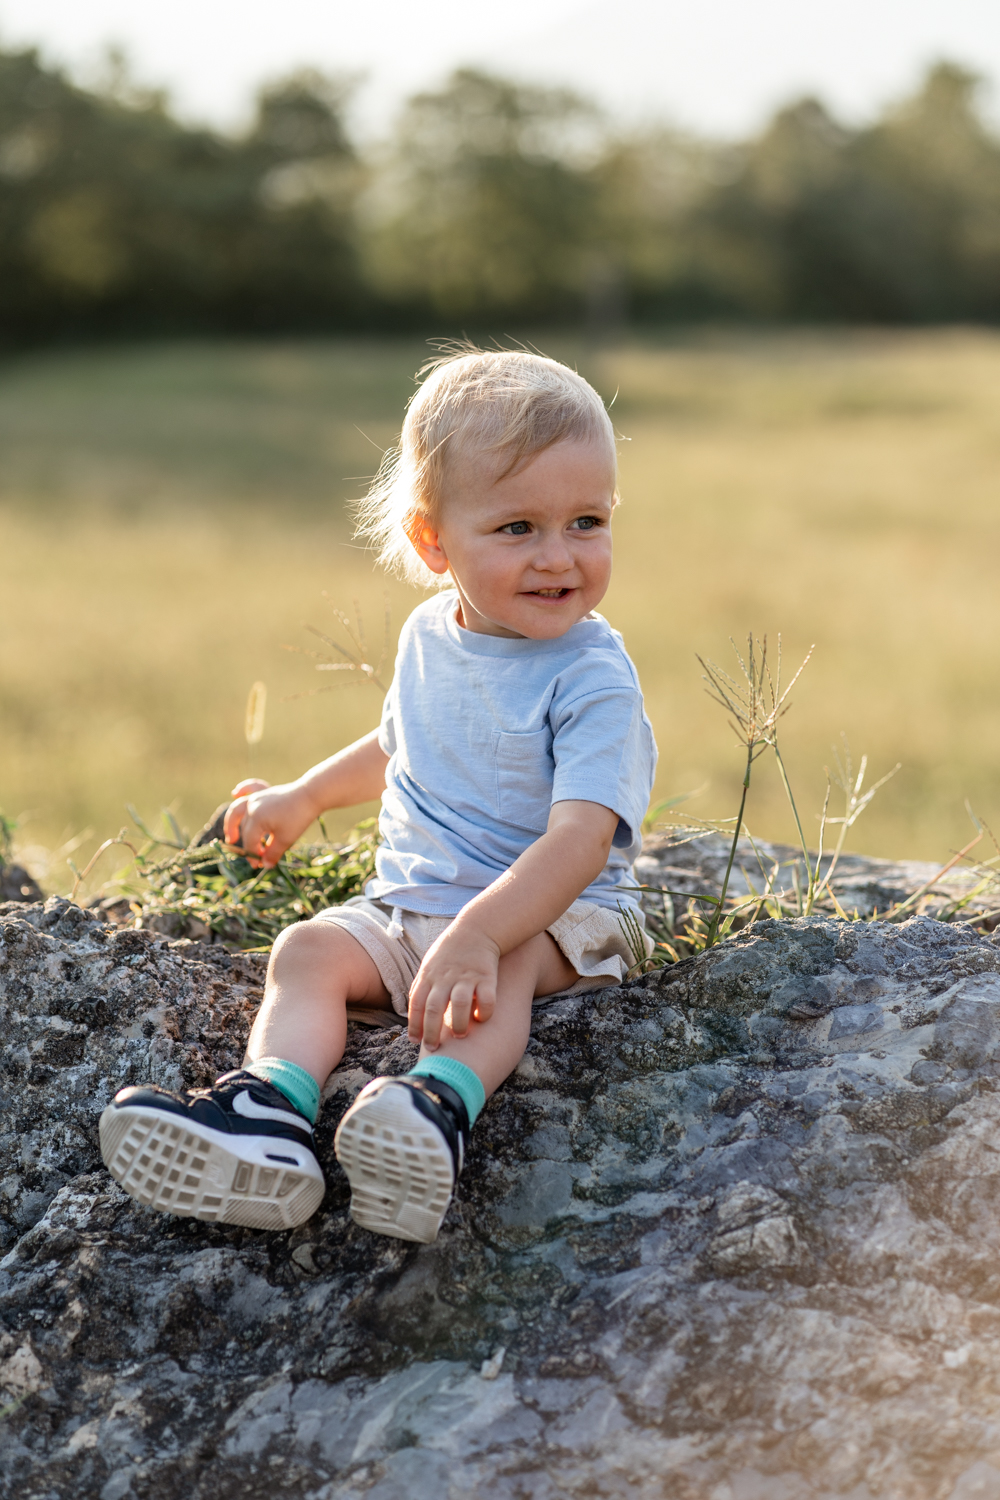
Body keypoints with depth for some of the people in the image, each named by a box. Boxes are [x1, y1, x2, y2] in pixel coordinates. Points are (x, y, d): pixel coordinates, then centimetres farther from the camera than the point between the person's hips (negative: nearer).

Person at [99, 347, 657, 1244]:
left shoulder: (592, 679, -17)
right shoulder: (429, 636, 5)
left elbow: (579, 838, -29)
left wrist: (477, 934, -43)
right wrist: (304, 799, 33)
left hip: (554, 914, -6)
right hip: (407, 902, 6)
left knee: (500, 960, -36)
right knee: (311, 948, -17)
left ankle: (442, 1104, -59)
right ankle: (272, 1111, -40)